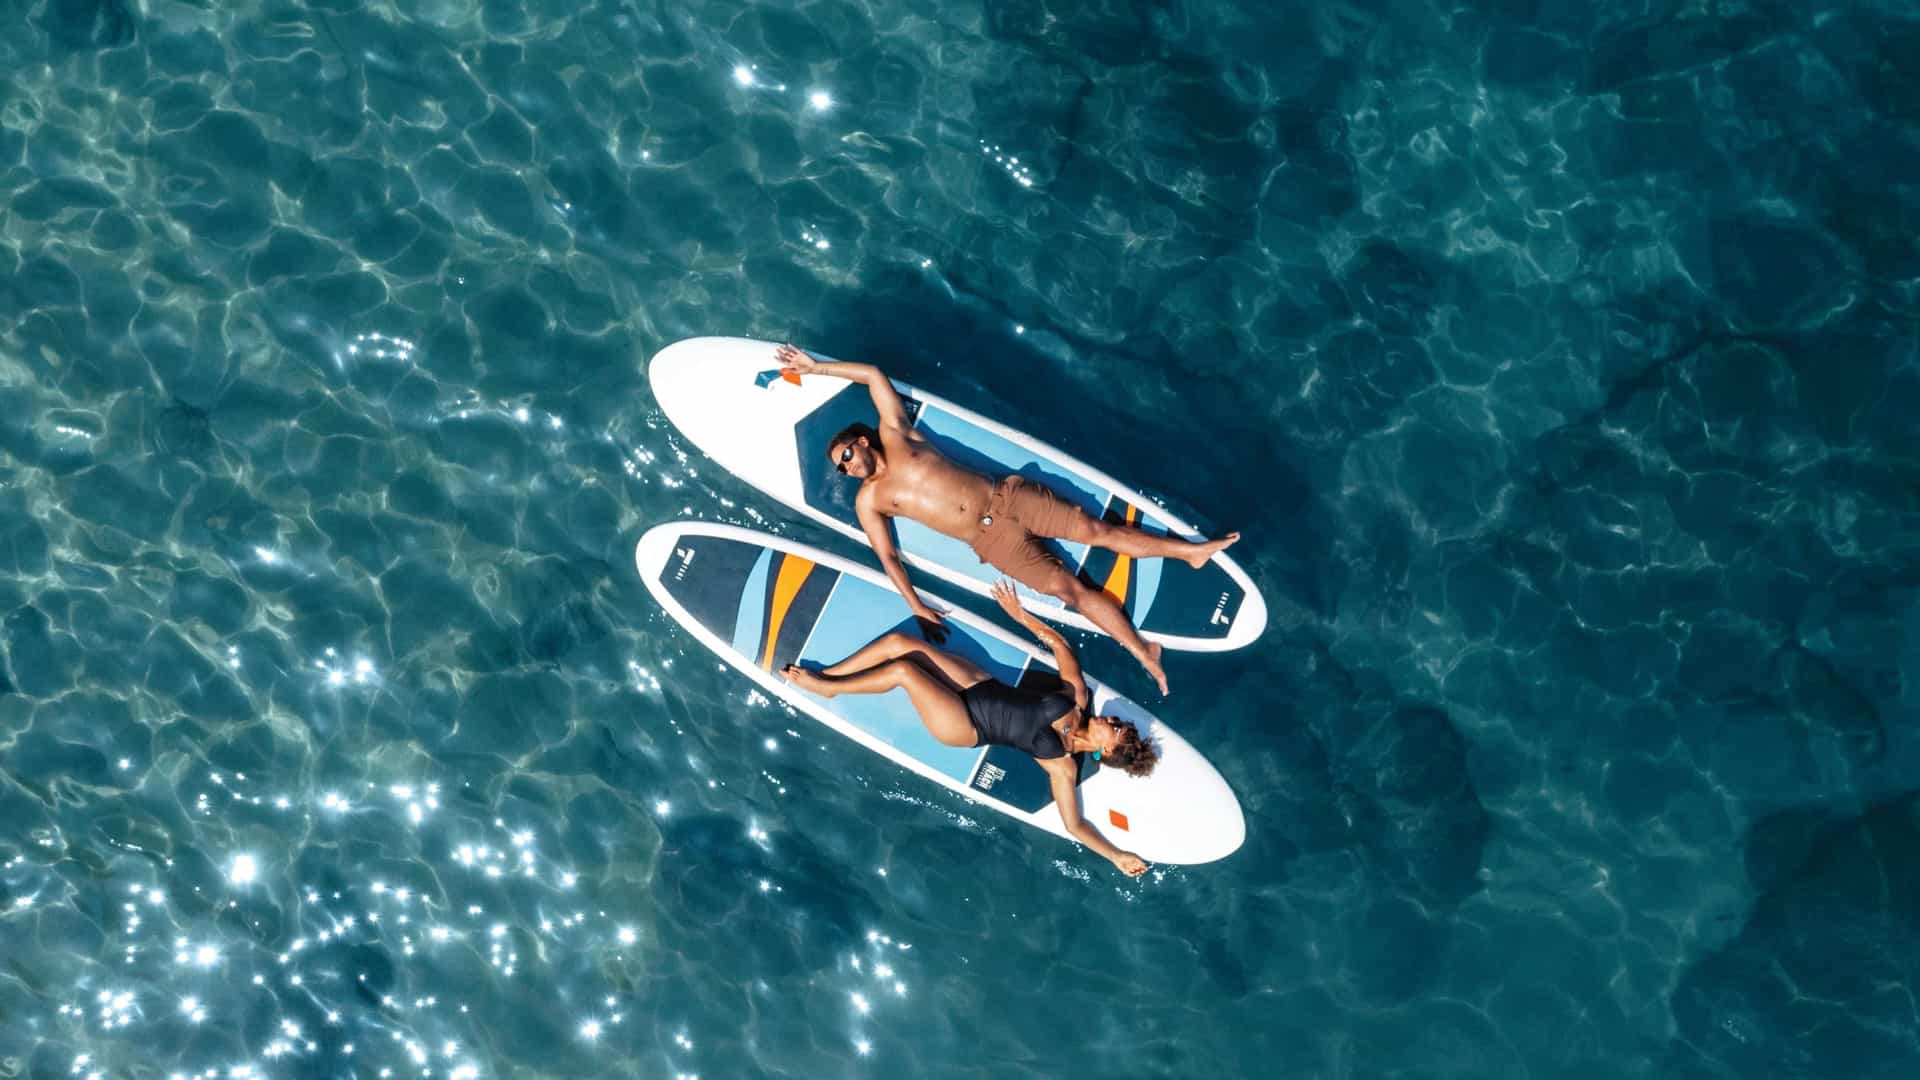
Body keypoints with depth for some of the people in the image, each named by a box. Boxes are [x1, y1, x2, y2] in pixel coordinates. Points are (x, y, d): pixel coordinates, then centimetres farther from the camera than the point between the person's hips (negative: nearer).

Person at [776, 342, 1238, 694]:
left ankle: (1192, 550, 2)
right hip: (991, 541, -1)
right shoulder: (868, 501, 6)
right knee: (1069, 589, -11)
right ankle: (1143, 652, -10)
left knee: (1096, 530, -7)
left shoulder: (895, 439, 7)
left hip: (1008, 497, 1)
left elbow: (873, 374, 11)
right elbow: (888, 556, 4)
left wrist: (814, 367, 12)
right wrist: (915, 605, -7)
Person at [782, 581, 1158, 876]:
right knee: (898, 641, -9)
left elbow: (1074, 826, -19)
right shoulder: (1079, 697, -6)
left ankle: (827, 688, 3)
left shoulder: (1064, 767, -18)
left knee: (902, 671, -24)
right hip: (980, 683, 6)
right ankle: (824, 674, 13)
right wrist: (1020, 613, -1)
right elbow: (1059, 643, 1)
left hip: (964, 727, -6)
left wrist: (1117, 856, -28)